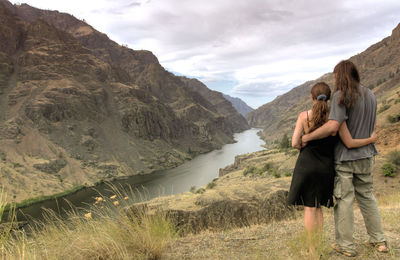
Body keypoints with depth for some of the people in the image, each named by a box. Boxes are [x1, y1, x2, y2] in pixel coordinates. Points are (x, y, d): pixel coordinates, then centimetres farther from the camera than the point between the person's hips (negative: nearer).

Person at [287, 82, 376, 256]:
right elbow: (350, 143, -5)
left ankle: (312, 249, 12)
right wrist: (371, 140, 11)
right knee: (317, 206, 18)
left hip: (306, 165, -2)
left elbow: (294, 143, -13)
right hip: (325, 168, 3)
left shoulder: (304, 116, -10)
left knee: (309, 207, 7)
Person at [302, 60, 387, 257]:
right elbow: (370, 127, 14)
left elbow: (333, 127, -27)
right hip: (366, 156, 7)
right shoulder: (370, 95, 9)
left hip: (345, 157, -7)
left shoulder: (341, 95, -16)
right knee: (366, 196, 19)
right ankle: (379, 240, 27)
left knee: (343, 200, 3)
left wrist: (308, 137, -17)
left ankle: (346, 246, 12)